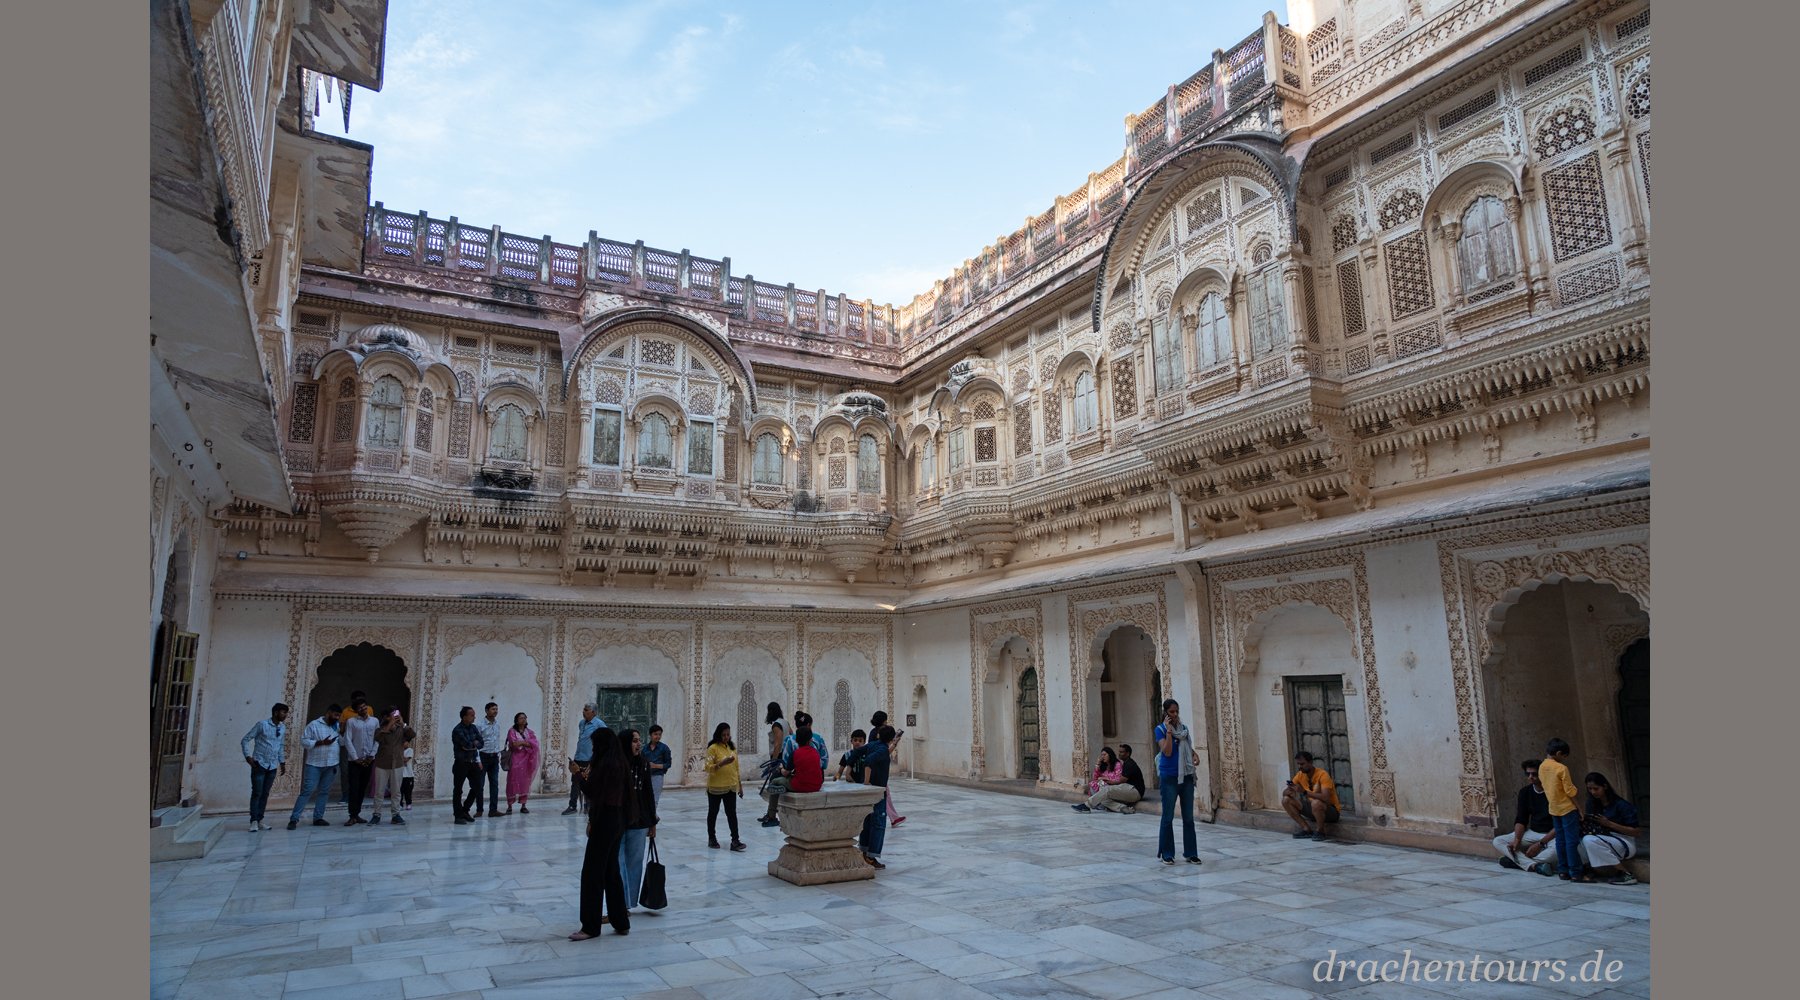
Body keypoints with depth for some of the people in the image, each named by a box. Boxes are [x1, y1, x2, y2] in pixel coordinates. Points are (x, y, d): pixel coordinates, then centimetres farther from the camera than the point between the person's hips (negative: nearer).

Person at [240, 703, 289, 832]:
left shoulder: (283, 727, 9)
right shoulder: (262, 724, -9)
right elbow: (246, 739, -6)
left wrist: (282, 762, 18)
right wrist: (248, 756, -15)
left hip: (273, 766, 5)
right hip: (259, 764, -5)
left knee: (265, 794, 7)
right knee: (257, 793, -5)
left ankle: (260, 820, 14)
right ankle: (254, 821, 0)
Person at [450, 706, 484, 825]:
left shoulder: (473, 728, 9)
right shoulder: (458, 730, -14)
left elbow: (480, 743, 4)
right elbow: (467, 744, -23)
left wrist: (471, 744, -13)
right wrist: (475, 743, -3)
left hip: (473, 762, 7)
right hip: (461, 763, -7)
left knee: (477, 787, 7)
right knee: (458, 790, 3)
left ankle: (465, 810, 23)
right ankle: (458, 815, 11)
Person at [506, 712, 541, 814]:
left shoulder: (529, 732, 14)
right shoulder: (512, 731, 3)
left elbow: (534, 743, -3)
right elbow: (514, 744, -12)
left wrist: (521, 742, -12)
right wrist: (527, 743, -10)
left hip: (526, 760, 3)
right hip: (515, 759, -3)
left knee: (525, 782, 2)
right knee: (512, 781, -5)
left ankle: (523, 806, 7)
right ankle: (509, 806, -1)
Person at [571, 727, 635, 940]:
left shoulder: (605, 764, -16)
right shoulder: (620, 764, 11)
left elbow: (592, 793, -13)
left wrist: (579, 774, 0)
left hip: (605, 821, -9)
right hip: (618, 820, 9)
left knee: (592, 872, -2)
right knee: (611, 871, 15)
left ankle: (591, 926, 4)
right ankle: (621, 922, 18)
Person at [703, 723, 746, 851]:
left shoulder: (732, 747, 8)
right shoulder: (713, 748, -9)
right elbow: (708, 768, -15)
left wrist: (740, 785, 14)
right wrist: (722, 763, -29)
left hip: (731, 787, 4)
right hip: (715, 787, -4)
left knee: (732, 813, -2)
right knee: (713, 813, 11)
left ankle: (735, 840, -5)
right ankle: (711, 838, 25)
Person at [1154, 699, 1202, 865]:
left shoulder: (1184, 728, 9)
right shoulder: (1160, 729, -6)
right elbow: (1167, 752, -17)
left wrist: (1195, 754, 0)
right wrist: (1169, 730, -19)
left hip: (1186, 776, 5)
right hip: (1169, 778, -5)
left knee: (1188, 817, 7)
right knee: (1168, 817, 2)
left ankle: (1191, 853, 15)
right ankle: (1167, 854, 11)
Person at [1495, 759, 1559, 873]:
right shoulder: (1525, 792, 3)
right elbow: (1521, 819, 4)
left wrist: (1540, 843, -21)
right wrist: (1517, 839, -15)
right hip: (1532, 833, 5)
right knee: (1497, 841, -14)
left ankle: (1519, 861, -27)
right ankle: (1535, 865, -31)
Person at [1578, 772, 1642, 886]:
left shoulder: (1621, 805, -15)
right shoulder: (1593, 804, 3)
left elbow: (1635, 832, -14)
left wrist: (1609, 823, -24)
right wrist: (1585, 824, -16)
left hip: (1626, 844, -6)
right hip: (1608, 840, 6)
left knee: (1590, 840, -31)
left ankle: (1626, 875, -22)